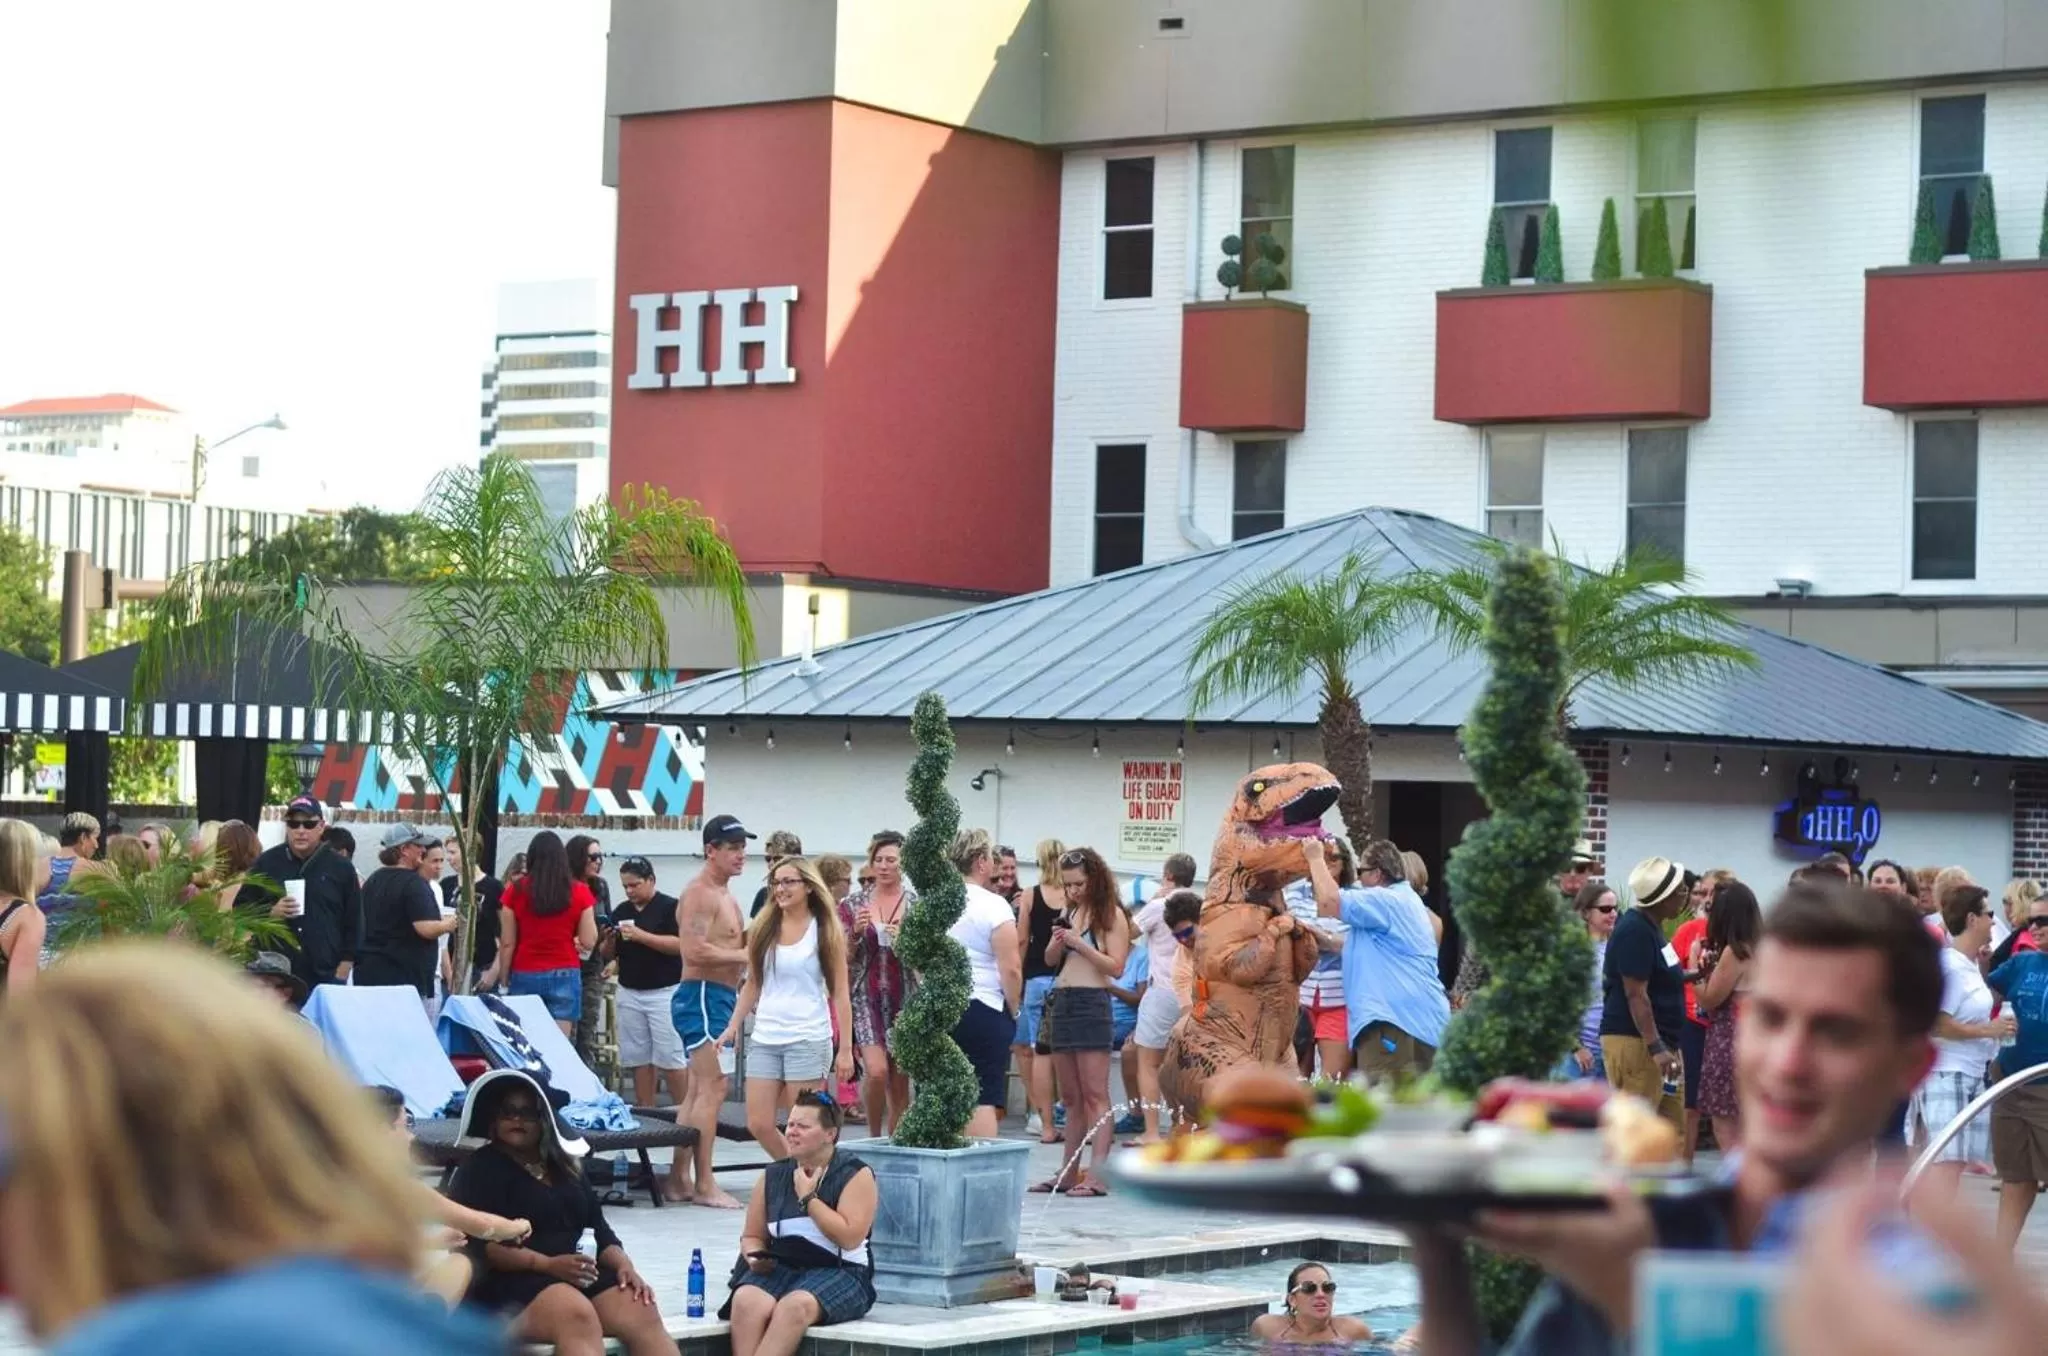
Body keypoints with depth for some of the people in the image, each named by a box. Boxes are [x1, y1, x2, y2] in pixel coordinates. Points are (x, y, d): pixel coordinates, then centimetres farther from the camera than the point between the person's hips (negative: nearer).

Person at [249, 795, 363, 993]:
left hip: (326, 978, 0)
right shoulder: (266, 864, 7)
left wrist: (342, 971, -1)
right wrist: (270, 913, -10)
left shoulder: (341, 868, 6)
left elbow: (353, 924, 7)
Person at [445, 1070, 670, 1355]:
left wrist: (624, 1265, -1)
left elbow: (598, 1229, 21)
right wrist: (547, 1264, -19)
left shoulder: (565, 1166, 25)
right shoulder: (479, 1170, 5)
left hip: (586, 1275, 6)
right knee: (578, 1316, -38)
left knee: (643, 1315, -23)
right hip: (514, 1281, -6)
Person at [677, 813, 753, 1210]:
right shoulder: (699, 894, -12)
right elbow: (695, 951, -23)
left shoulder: (725, 896, 20)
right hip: (702, 995, -11)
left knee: (698, 1092, 12)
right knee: (713, 1087, -14)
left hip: (721, 996, 11)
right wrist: (744, 955, -18)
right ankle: (705, 1185, -15)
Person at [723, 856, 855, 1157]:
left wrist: (846, 1048, -6)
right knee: (758, 1125, 0)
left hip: (808, 1039, -4)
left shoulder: (825, 930, 0)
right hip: (765, 1038, 4)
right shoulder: (763, 927, 9)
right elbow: (752, 984, 16)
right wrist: (733, 1026, 6)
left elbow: (840, 992, -1)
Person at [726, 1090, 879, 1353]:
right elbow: (752, 1235, 20)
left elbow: (849, 1237, -12)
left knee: (795, 1305, -37)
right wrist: (756, 1257, -4)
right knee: (746, 1300, -31)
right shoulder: (774, 1176, 15)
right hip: (780, 1268, 4)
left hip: (839, 1272, -4)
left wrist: (808, 1197, -7)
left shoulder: (856, 1174, 1)